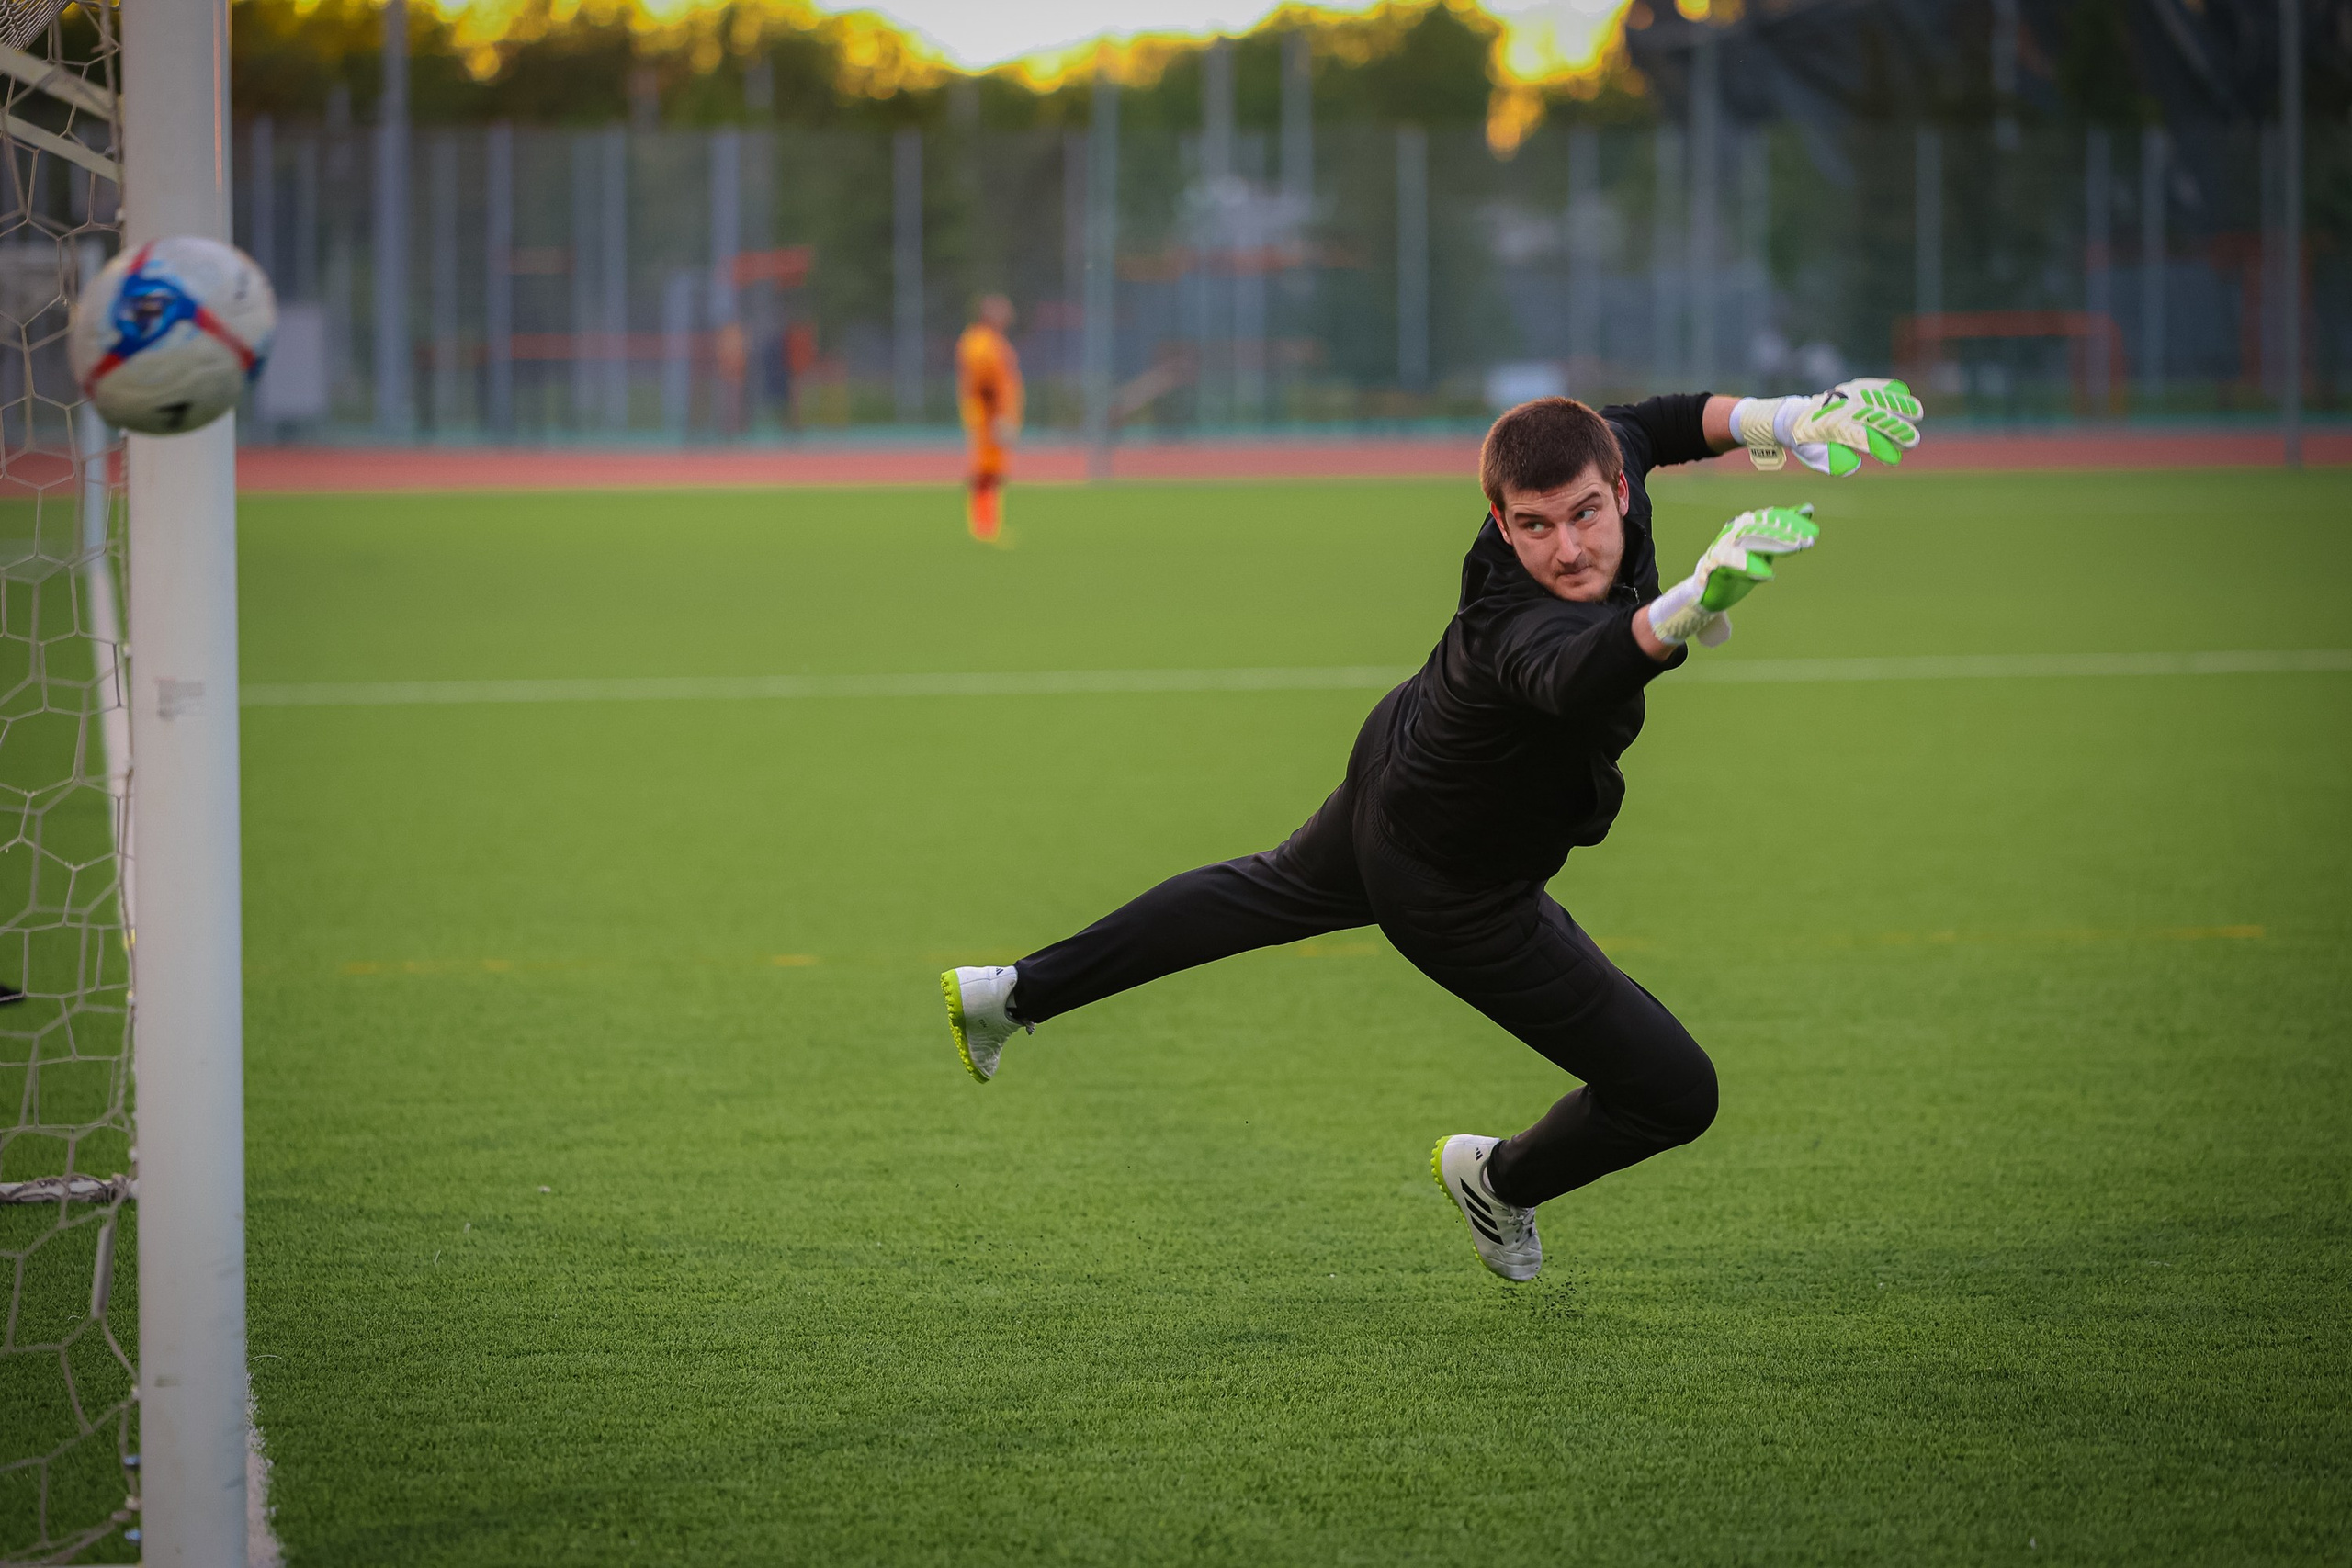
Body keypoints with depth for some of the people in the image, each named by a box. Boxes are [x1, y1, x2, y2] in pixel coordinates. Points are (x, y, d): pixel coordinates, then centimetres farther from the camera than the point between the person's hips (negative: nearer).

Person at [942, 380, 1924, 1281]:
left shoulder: (1607, 463, -23)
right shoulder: (1523, 625, -46)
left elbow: (1643, 427, 3)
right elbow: (1576, 680, -71)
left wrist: (1775, 421, -9)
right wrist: (1683, 609, -90)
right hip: (1456, 895, -9)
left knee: (1281, 889, 38)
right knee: (1674, 1095, 1)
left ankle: (1013, 994, 53)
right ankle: (1500, 1182, 33)